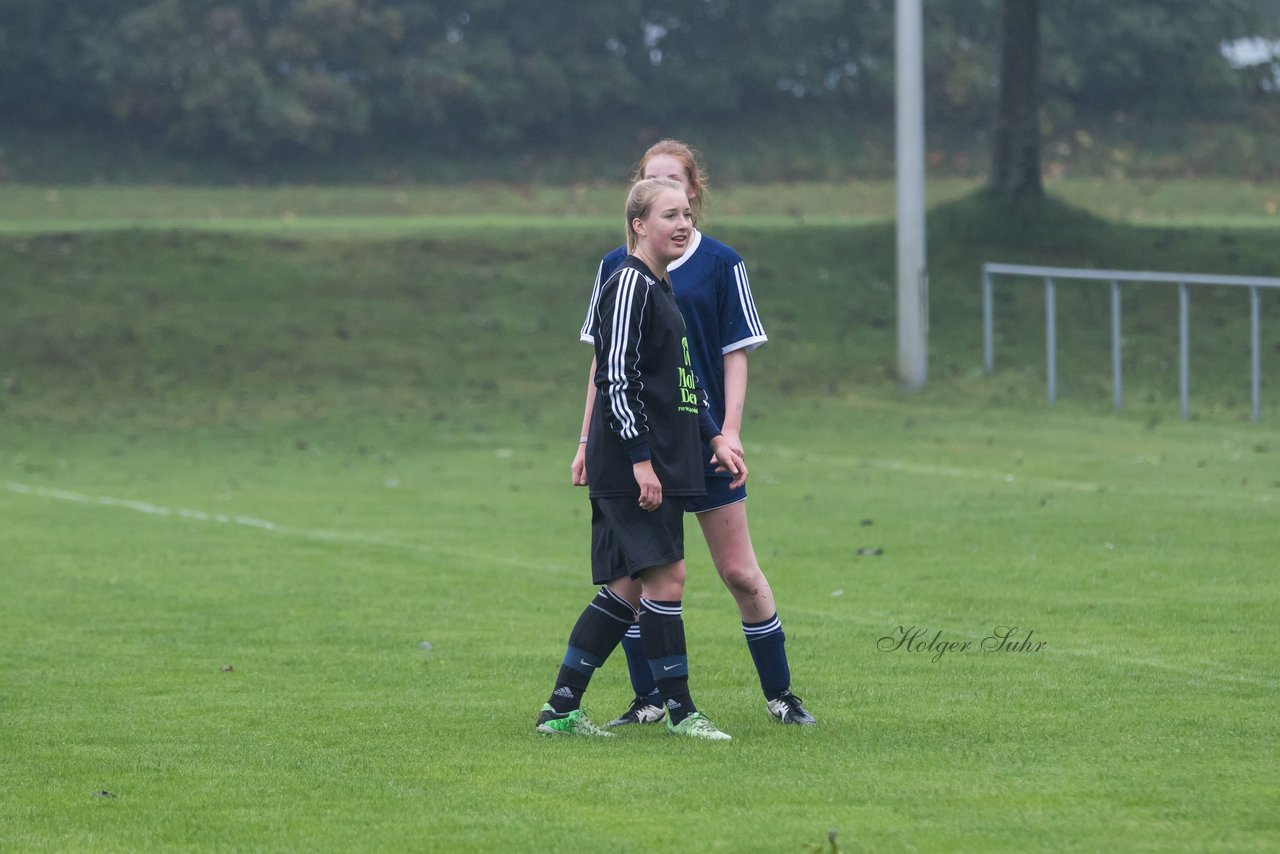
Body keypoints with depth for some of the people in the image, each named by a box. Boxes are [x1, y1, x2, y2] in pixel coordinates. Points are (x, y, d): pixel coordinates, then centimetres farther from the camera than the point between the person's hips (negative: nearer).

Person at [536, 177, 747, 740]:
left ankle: (561, 709, 11)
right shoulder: (629, 285, -12)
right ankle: (679, 710, -3)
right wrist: (640, 459, -20)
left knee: (626, 589, 9)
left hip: (660, 463, 10)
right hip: (631, 465, -10)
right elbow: (617, 378, -17)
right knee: (665, 575, -8)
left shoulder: (659, 288, 19)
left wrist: (714, 437, 20)